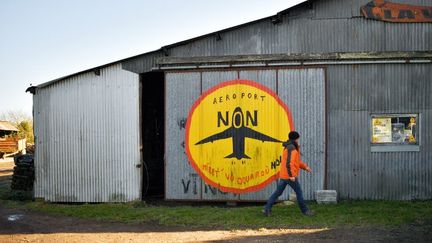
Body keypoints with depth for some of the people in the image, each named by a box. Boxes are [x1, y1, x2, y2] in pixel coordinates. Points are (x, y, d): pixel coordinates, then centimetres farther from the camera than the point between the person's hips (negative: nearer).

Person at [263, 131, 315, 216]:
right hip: (289, 176, -9)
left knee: (278, 192, 9)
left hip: (283, 175, 9)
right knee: (299, 193, 5)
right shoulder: (292, 148, -15)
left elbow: (296, 161, 26)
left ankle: (267, 208, 3)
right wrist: (292, 175, -25)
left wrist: (305, 167, 22)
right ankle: (305, 210, 15)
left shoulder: (288, 147, 18)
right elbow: (289, 163, -25)